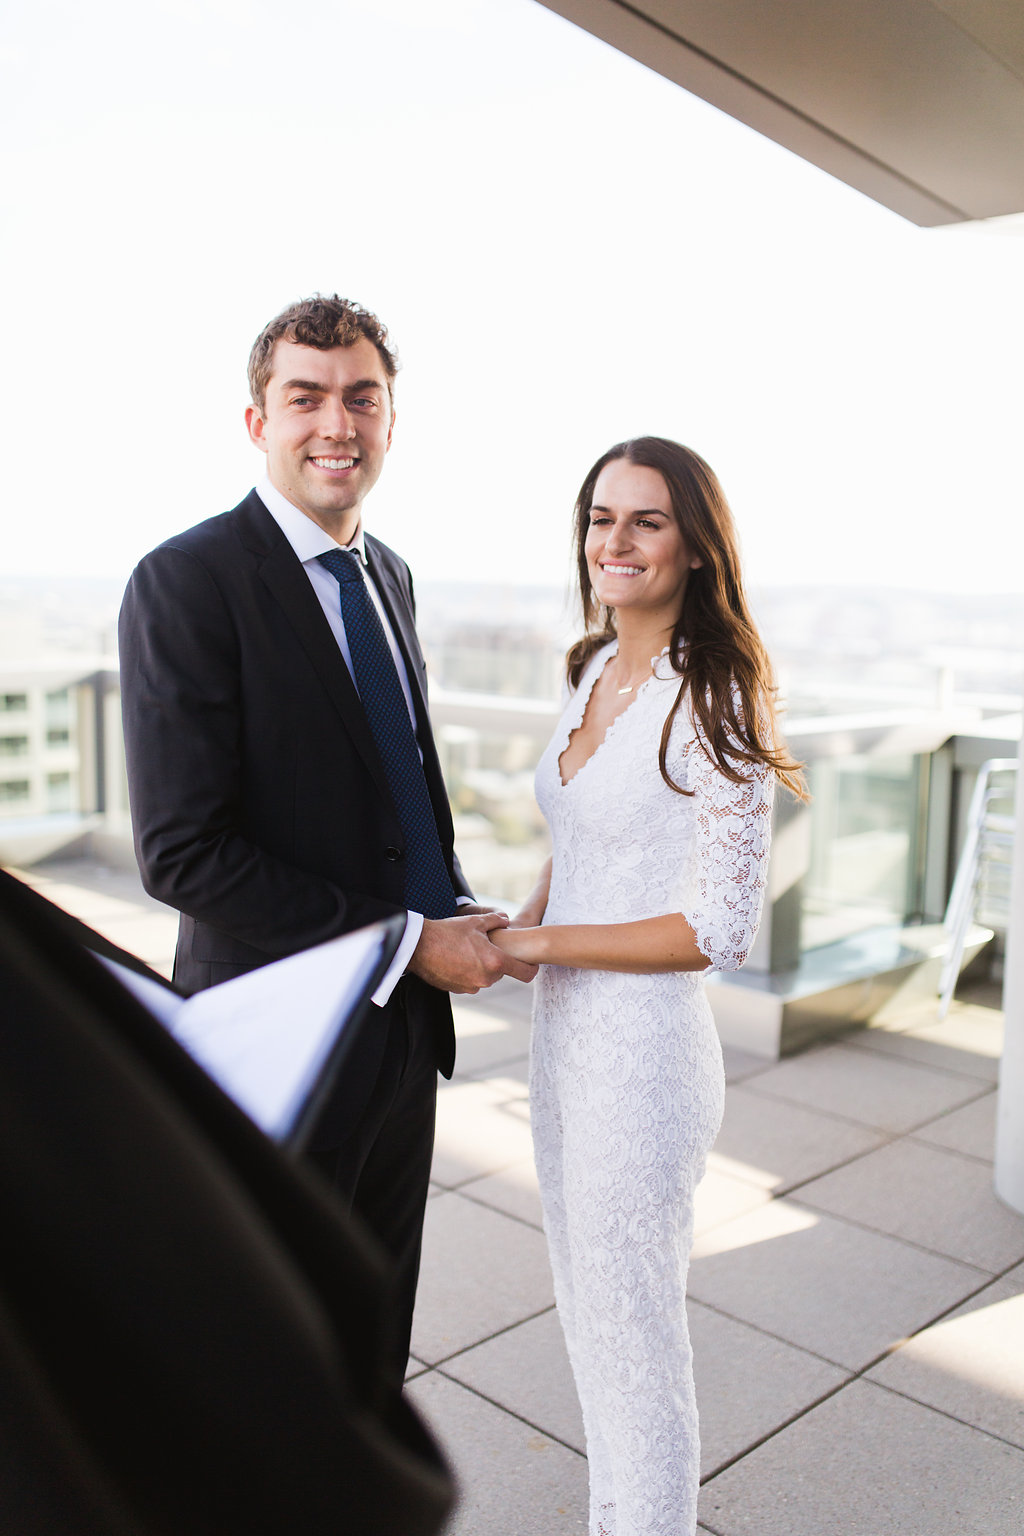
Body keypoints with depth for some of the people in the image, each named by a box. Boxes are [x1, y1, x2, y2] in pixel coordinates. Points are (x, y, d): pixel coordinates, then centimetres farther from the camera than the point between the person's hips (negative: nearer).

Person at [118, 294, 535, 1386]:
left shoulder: (388, 574, 8)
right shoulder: (187, 581, -17)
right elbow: (181, 853, -23)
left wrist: (461, 907, -1)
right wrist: (411, 938, -20)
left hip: (405, 1019, 7)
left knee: (380, 1306, 24)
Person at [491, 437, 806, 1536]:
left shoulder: (714, 703, -18)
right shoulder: (593, 672, 6)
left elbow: (721, 930, -19)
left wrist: (538, 943, -16)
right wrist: (512, 929, -2)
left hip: (644, 1045, -8)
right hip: (563, 1030, 8)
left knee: (633, 1332, 11)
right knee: (585, 1311, 24)